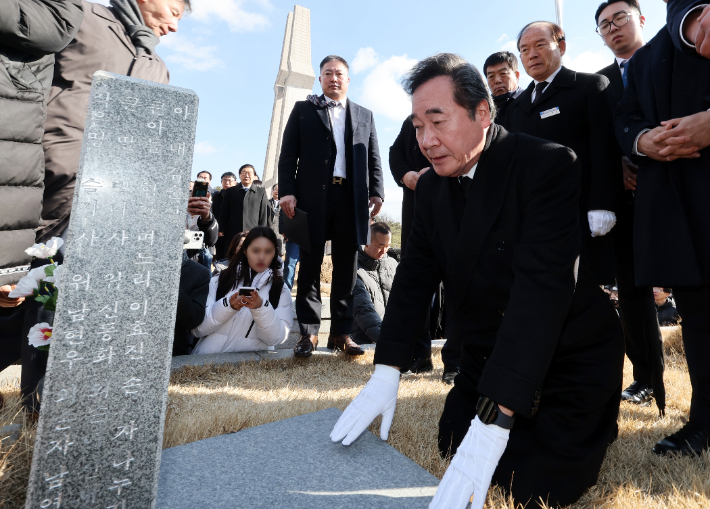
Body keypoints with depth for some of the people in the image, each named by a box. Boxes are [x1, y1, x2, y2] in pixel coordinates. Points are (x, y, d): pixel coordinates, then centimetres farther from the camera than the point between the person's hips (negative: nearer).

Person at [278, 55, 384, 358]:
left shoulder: (364, 116, 21)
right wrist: (287, 191, -7)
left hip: (351, 198, 2)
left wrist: (376, 192, -1)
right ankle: (308, 333, 7)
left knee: (346, 268, 2)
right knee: (310, 266, 0)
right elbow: (288, 155, 6)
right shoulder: (303, 110, 15)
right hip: (313, 196, -1)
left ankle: (341, 333, 10)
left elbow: (374, 159, 14)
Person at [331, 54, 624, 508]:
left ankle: (594, 419, 21)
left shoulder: (548, 165, -23)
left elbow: (542, 287, -33)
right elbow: (417, 273, -5)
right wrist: (386, 372, -15)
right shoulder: (432, 186, -2)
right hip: (487, 354, 6)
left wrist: (495, 418, -36)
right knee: (454, 447, 13)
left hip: (569, 358, -5)